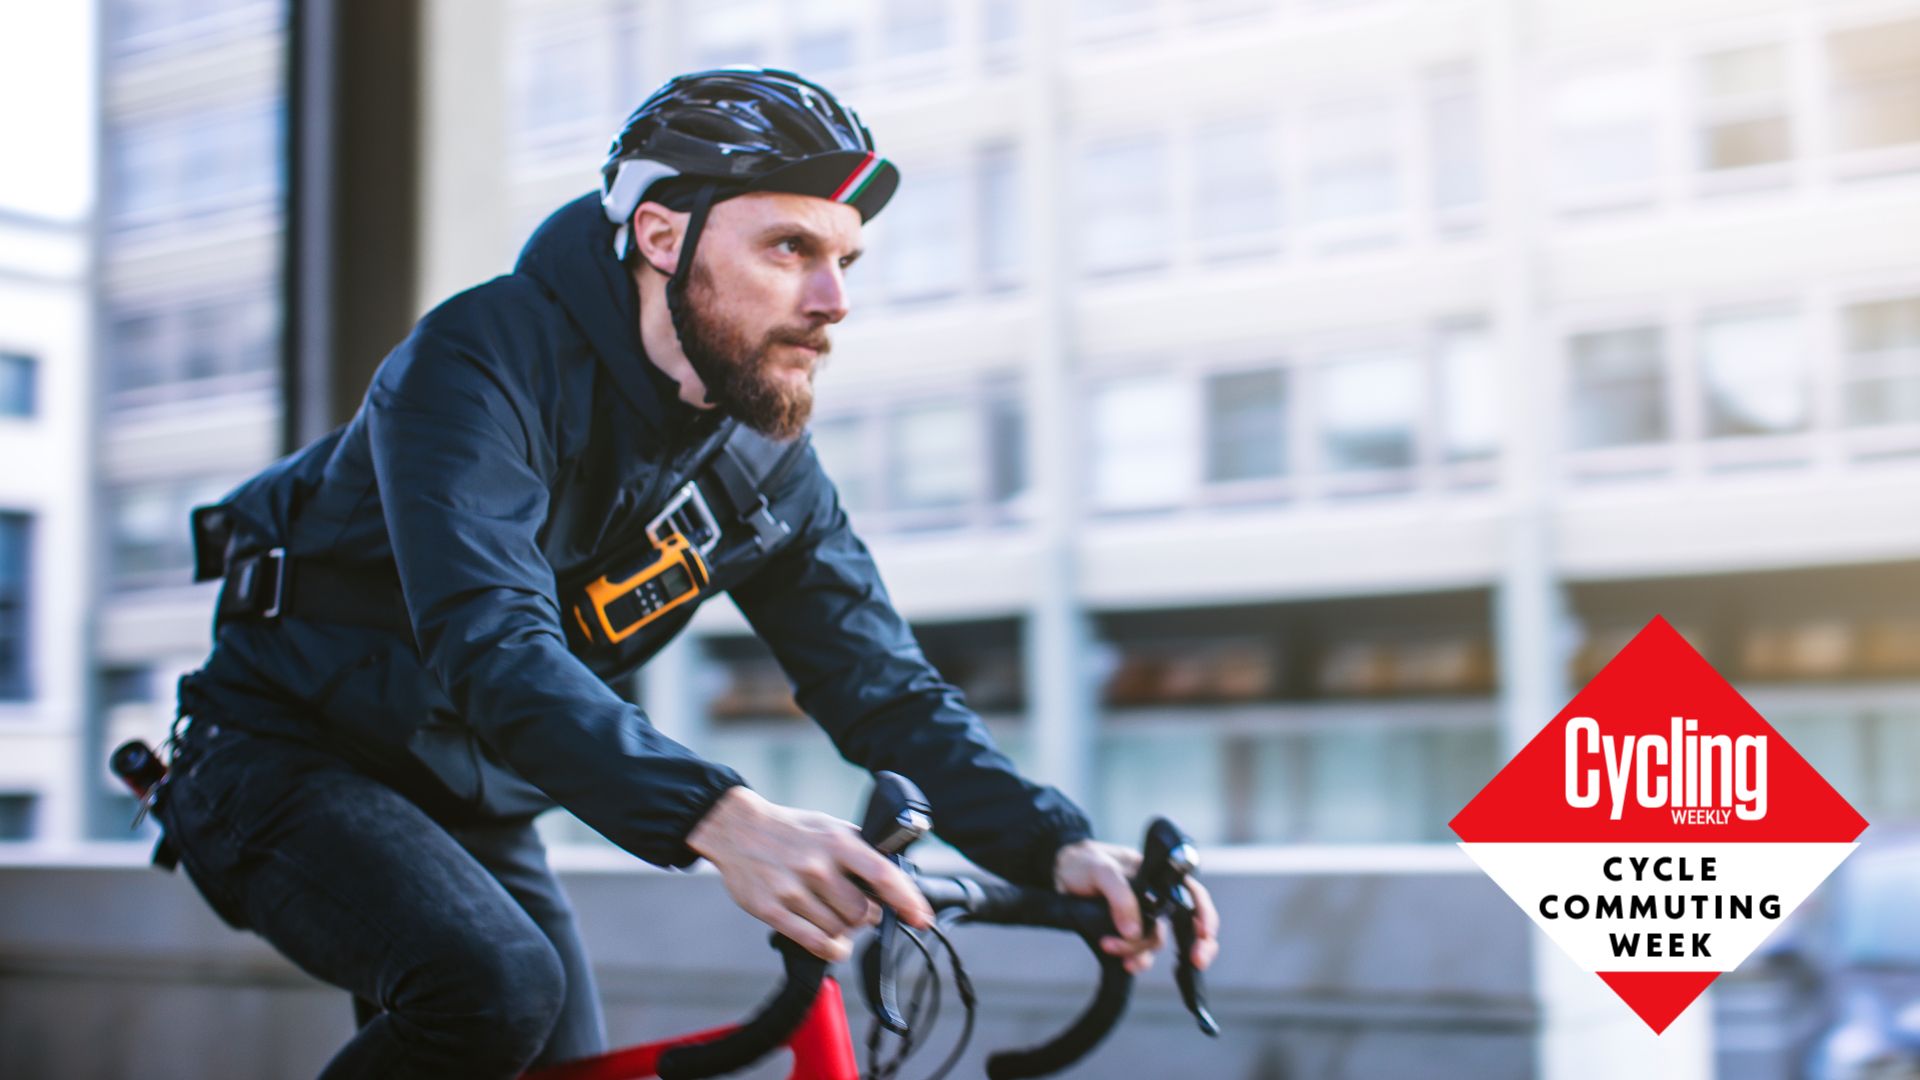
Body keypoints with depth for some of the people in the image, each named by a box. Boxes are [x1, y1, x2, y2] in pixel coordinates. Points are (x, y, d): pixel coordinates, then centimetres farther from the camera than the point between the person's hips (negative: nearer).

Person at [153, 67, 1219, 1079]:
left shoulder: (764, 464, -5)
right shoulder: (482, 361, -25)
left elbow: (884, 687, -8)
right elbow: (491, 642, -40)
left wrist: (1058, 846, -26)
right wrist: (720, 819, -55)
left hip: (470, 809, 7)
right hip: (282, 765, -7)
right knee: (496, 989, -31)